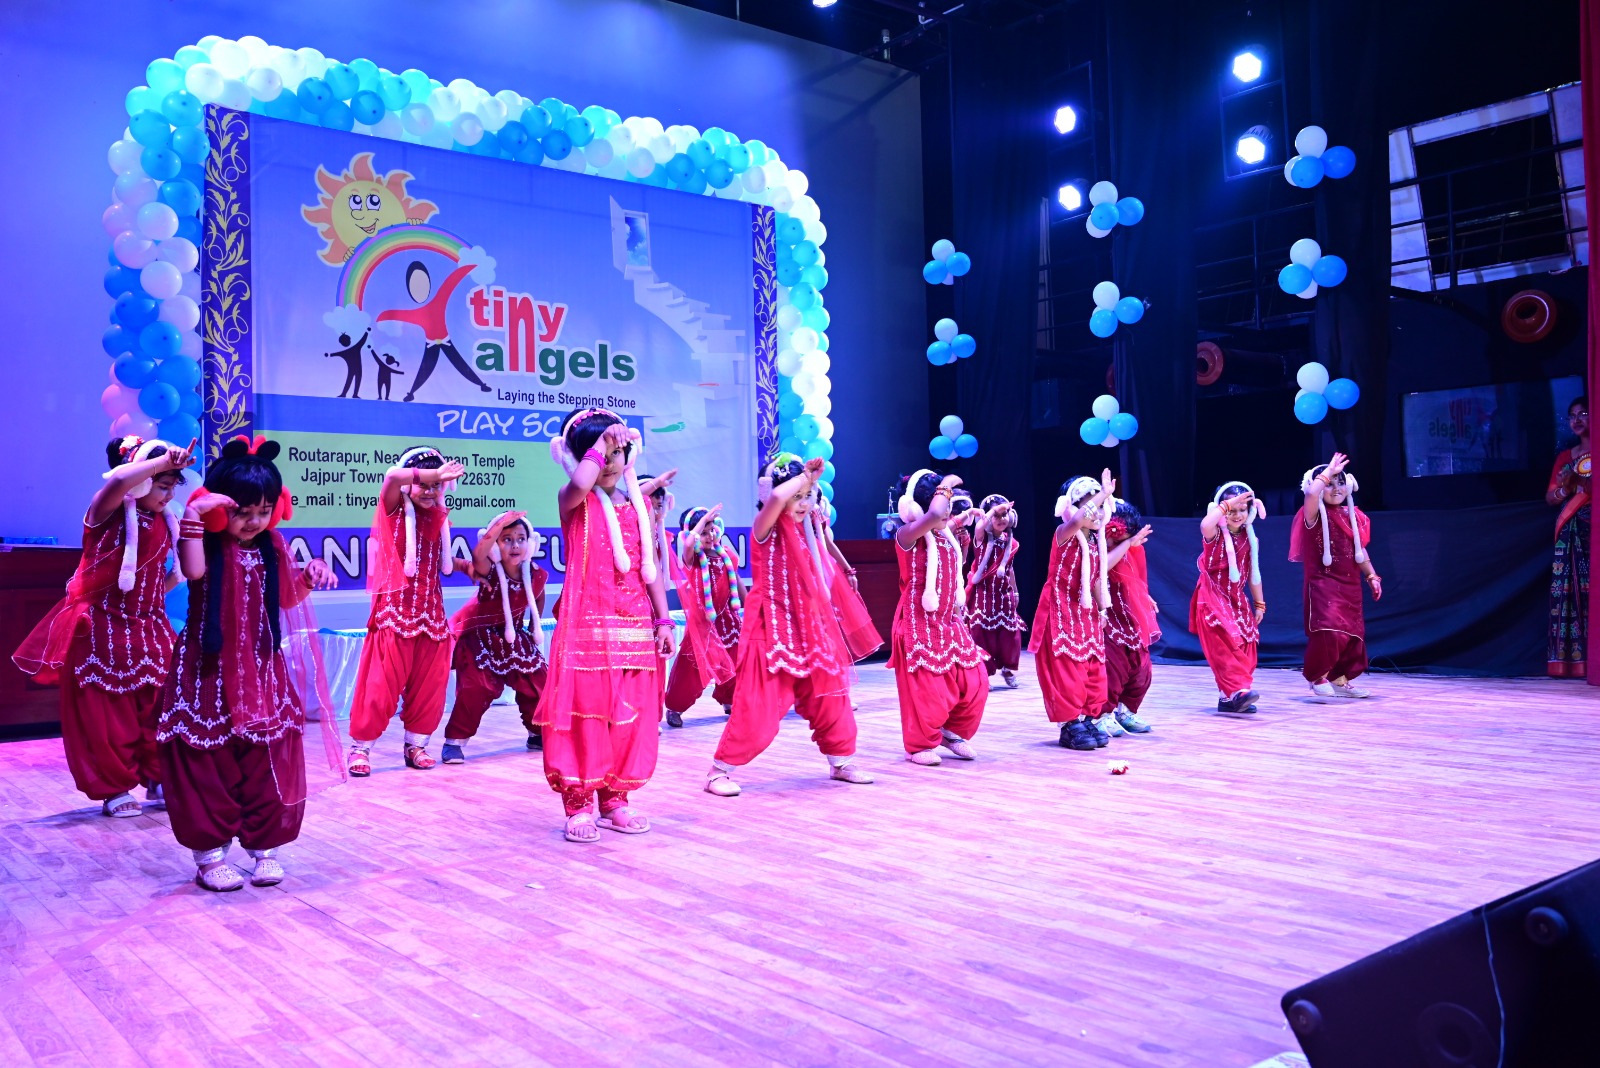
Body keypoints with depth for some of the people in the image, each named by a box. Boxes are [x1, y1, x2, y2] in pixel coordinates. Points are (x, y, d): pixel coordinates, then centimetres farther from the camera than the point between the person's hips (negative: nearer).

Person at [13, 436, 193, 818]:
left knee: (156, 710, 7)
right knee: (104, 716, 2)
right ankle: (115, 788, 14)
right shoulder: (108, 513, -14)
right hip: (100, 630, -5)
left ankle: (158, 779, 19)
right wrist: (167, 459, -37)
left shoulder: (164, 521, 4)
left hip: (147, 630, 6)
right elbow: (118, 481, -39)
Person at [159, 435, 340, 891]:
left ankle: (266, 848, 20)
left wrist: (311, 575, -3)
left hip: (263, 673, 5)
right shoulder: (207, 542, -10)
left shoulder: (271, 546, 5)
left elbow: (289, 596, 15)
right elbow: (192, 570, -32)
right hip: (210, 673, -4)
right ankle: (209, 854, 15)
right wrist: (193, 515, -36)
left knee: (268, 764, 8)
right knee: (209, 765, 3)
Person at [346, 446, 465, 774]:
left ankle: (416, 745, 21)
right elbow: (392, 476, -25)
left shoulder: (438, 517, 12)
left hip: (431, 612, 5)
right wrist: (434, 473, -25)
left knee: (429, 684, 7)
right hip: (396, 611, -5)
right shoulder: (395, 509, -2)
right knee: (381, 683, -4)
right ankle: (360, 746, 8)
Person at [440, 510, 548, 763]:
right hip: (478, 635, -5)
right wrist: (499, 525, -67)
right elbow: (478, 555, -53)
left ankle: (538, 733, 26)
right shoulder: (488, 571, -27)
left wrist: (534, 627, 10)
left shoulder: (537, 575, -14)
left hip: (512, 636, 5)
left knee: (537, 681, 4)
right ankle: (454, 741, -5)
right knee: (475, 687, -19)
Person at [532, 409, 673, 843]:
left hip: (635, 627, 5)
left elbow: (650, 568, 13)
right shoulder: (575, 502, -1)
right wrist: (600, 443, -14)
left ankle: (616, 799, 19)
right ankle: (578, 804, 5)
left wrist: (663, 620, 9)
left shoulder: (638, 506, 13)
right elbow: (580, 484, -28)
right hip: (587, 625, -5)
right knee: (585, 712, -4)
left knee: (632, 714, 7)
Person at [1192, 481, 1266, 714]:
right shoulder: (1215, 534, -10)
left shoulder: (1248, 538, 5)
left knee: (1245, 649, 4)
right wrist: (1227, 504, -32)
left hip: (1237, 600, 6)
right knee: (1225, 646, -19)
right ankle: (1238, 690, -26)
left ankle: (1228, 696, 11)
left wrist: (1259, 604, 16)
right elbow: (1205, 524, -38)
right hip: (1213, 599, -6)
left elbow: (1253, 573, 13)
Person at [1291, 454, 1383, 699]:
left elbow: (1360, 550, 18)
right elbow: (1311, 492, -29)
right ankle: (1318, 676, -3)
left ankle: (1340, 679, 18)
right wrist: (1328, 472, -16)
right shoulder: (1315, 515, -6)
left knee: (1353, 633, 7)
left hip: (1350, 585, 7)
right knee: (1328, 630, -19)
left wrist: (1372, 576, 11)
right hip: (1323, 583, -6)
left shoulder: (1352, 516, 11)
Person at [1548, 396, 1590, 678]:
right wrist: (1565, 489, -4)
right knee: (1566, 590, -3)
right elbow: (1549, 497, 15)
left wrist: (1584, 484, -17)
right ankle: (1568, 660, -4)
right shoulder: (1565, 457, 18)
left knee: (1590, 590, -12)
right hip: (1570, 531, 4)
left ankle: (1588, 662, -13)